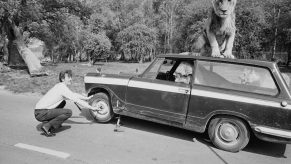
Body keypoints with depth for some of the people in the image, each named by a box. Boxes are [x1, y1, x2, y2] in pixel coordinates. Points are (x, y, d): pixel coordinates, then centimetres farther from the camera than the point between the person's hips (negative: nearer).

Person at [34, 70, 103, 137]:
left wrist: (87, 98, 23)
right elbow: (77, 100, -16)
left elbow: (74, 94, 23)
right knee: (68, 112, -18)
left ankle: (48, 121, 18)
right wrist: (91, 107, -11)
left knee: (63, 103, 24)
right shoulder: (62, 88, -16)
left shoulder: (60, 86, 11)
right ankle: (46, 127, -11)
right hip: (41, 113, -9)